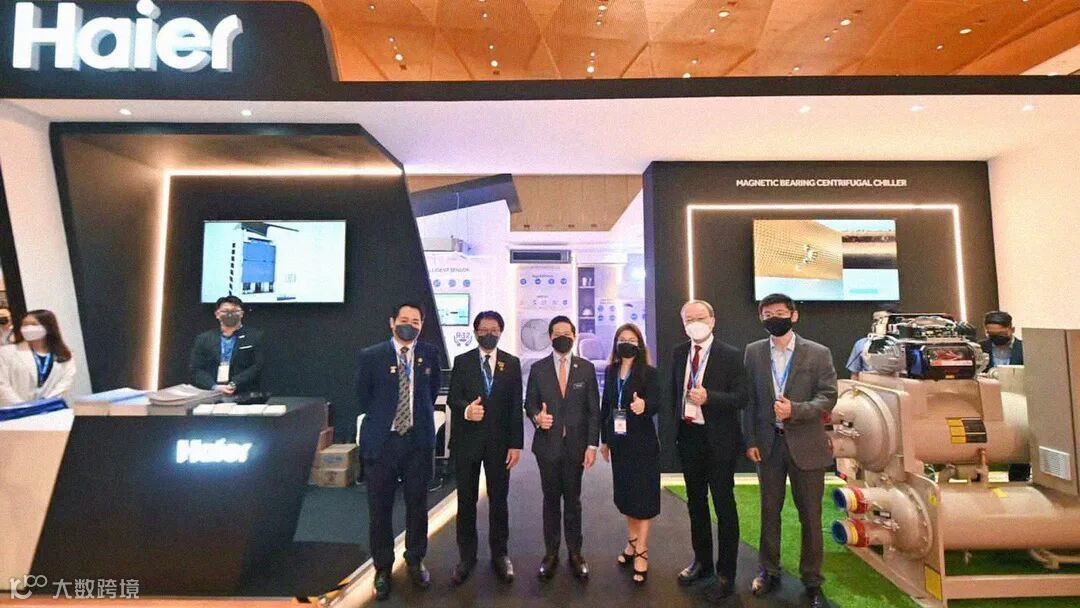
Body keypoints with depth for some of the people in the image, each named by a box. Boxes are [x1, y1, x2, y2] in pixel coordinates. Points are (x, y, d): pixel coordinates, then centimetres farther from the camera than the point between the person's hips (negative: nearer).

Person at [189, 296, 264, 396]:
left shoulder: (255, 337, 6)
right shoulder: (203, 338, 15)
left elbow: (257, 367, -1)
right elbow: (196, 369, 7)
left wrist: (234, 385, -13)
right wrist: (214, 387, -9)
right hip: (210, 394, 2)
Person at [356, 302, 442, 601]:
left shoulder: (430, 354, -2)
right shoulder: (371, 355, -7)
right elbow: (363, 397, 3)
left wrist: (420, 416, 9)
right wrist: (380, 421, 7)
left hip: (418, 440, 2)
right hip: (381, 441, -1)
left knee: (417, 505, 14)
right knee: (380, 508, 11)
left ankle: (415, 562, 36)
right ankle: (383, 568, 32)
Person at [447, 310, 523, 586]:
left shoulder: (512, 363, 2)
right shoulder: (462, 361, 2)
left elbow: (516, 405, 0)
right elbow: (452, 397, -4)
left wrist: (516, 443, -4)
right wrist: (466, 409, -27)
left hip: (499, 441, 0)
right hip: (467, 440, 0)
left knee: (499, 499, 11)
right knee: (466, 500, 11)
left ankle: (499, 554, 29)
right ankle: (467, 555, 29)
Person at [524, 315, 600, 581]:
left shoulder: (586, 368, 0)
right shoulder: (538, 368, 0)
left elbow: (593, 408, 0)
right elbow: (529, 403, 4)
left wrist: (592, 444, -5)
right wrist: (536, 417, -19)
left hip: (576, 444, 0)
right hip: (548, 444, 0)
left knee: (573, 499, 11)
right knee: (551, 499, 11)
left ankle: (575, 552, 26)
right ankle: (551, 552, 26)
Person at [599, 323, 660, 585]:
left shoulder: (649, 373, -9)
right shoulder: (610, 371, 4)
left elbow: (655, 404, -20)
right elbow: (605, 406, 7)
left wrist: (643, 406, -43)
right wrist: (604, 439, 9)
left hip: (642, 442, -5)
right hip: (619, 442, 5)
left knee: (642, 495, 3)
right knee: (624, 494, 16)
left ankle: (641, 553, 15)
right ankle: (632, 543, 34)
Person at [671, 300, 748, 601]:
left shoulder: (730, 355, -11)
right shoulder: (679, 353, 3)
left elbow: (741, 398, -14)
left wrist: (708, 398, -27)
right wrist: (679, 418, 10)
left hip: (719, 440, -5)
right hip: (688, 437, 5)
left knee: (724, 507, 9)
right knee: (696, 503, 19)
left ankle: (725, 574, 27)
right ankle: (702, 561, 39)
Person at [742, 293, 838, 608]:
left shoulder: (819, 353, -5)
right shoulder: (753, 352, 0)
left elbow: (828, 397, -7)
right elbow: (749, 399, 1)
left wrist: (795, 410, -23)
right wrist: (750, 440, -2)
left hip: (806, 444, -1)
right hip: (768, 444, 2)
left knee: (810, 515, 11)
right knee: (769, 511, 15)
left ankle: (812, 581, 30)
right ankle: (769, 571, 33)